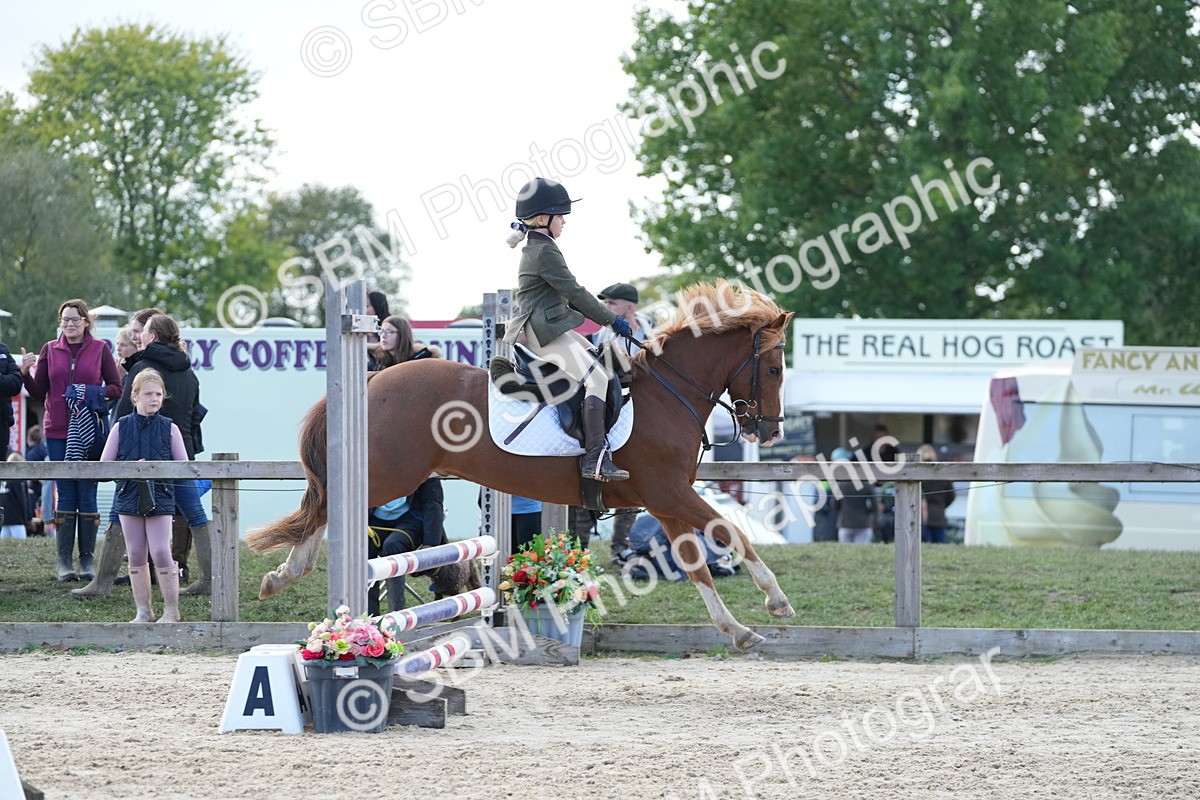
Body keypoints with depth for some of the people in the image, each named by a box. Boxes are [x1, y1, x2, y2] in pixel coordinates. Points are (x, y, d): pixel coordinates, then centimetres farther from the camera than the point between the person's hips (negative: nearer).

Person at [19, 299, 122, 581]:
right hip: (58, 432, 1)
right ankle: (64, 561, 3)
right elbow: (38, 393, 8)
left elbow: (117, 388, 4)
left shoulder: (100, 349, 4)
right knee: (66, 496, 0)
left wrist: (94, 393, -13)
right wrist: (26, 373, -9)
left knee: (87, 495, -1)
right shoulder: (50, 350, 9)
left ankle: (87, 560, 3)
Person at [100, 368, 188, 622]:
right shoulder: (122, 427, 2)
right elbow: (104, 465, 1)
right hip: (129, 496, 2)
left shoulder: (169, 428, 1)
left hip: (160, 498, -2)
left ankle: (171, 610, 1)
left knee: (161, 553, -9)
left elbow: (184, 466, 4)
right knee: (136, 556, 5)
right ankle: (143, 611, 13)